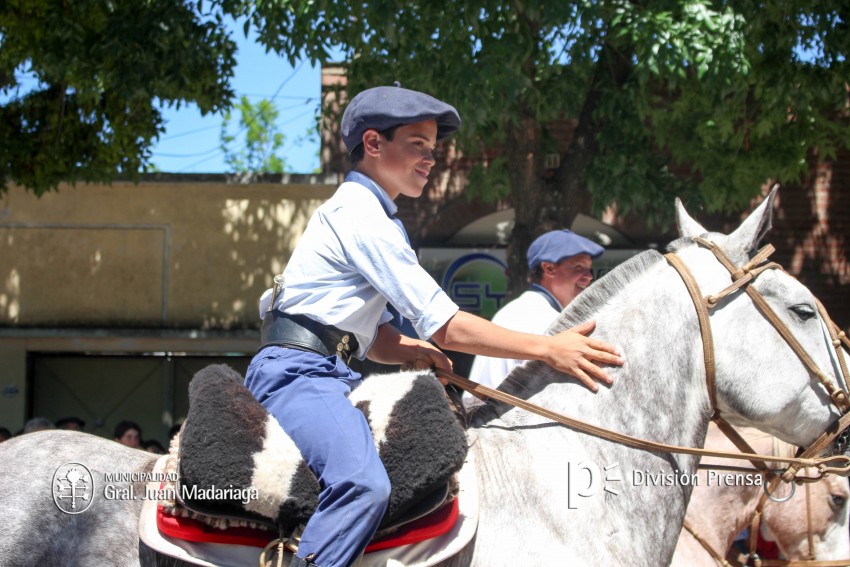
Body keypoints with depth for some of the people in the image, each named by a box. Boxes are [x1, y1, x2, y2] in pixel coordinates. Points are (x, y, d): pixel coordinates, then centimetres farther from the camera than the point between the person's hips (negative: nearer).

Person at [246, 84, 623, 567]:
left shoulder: (376, 219, 23)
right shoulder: (360, 217, -11)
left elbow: (375, 339, 24)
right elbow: (446, 326, -13)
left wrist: (415, 351, 3)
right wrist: (550, 349, -11)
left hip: (331, 374, 11)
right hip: (297, 373, -11)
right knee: (364, 486, -35)